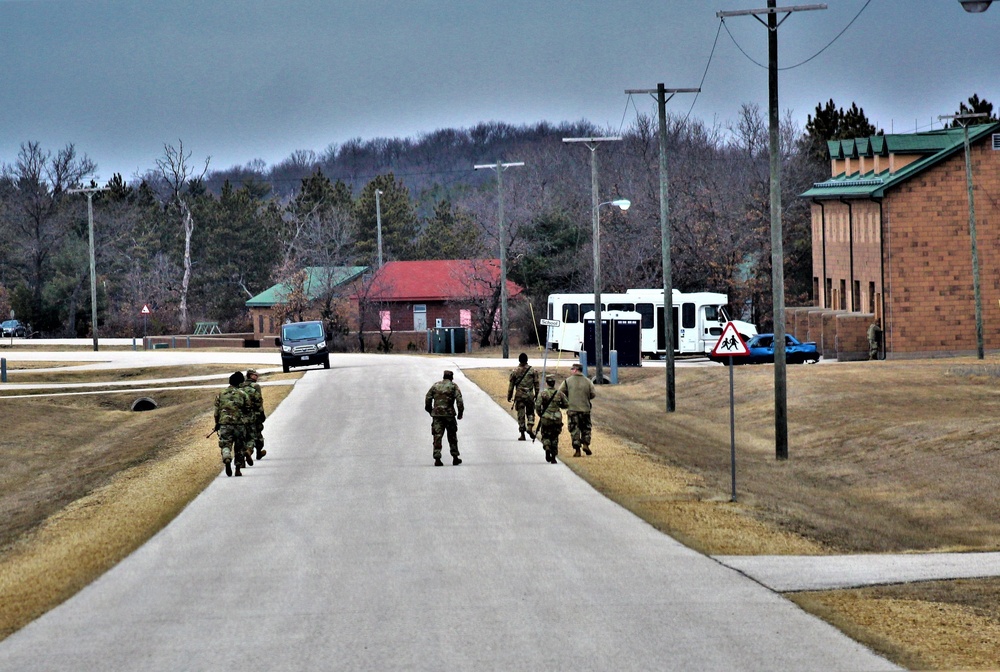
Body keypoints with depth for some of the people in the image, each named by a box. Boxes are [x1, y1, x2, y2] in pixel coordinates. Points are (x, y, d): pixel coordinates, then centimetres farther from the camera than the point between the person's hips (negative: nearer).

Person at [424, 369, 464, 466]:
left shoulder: (435, 385, 10)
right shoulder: (453, 386, 1)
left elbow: (428, 398, 7)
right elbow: (459, 399, -8)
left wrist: (430, 410, 16)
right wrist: (460, 413, -2)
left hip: (437, 414, 1)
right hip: (449, 414, -1)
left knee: (437, 436, 0)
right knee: (452, 437, 12)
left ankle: (437, 458, -9)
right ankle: (455, 458, 15)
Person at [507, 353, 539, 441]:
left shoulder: (514, 372, -1)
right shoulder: (533, 371, 0)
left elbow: (511, 385, 3)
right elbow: (536, 384, 3)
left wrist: (509, 396, 13)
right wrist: (537, 395, 13)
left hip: (519, 395, 0)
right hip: (530, 395, 0)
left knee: (521, 415, 4)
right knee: (530, 412, 16)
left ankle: (522, 434, 4)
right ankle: (530, 427, -6)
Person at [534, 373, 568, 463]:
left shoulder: (542, 393, -7)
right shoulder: (559, 393, 0)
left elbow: (538, 405, -14)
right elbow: (566, 404, 6)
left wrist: (540, 414, 4)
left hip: (546, 419, -2)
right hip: (557, 419, 2)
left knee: (545, 436, 14)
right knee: (554, 437, 15)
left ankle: (547, 448, -15)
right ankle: (553, 457, 13)